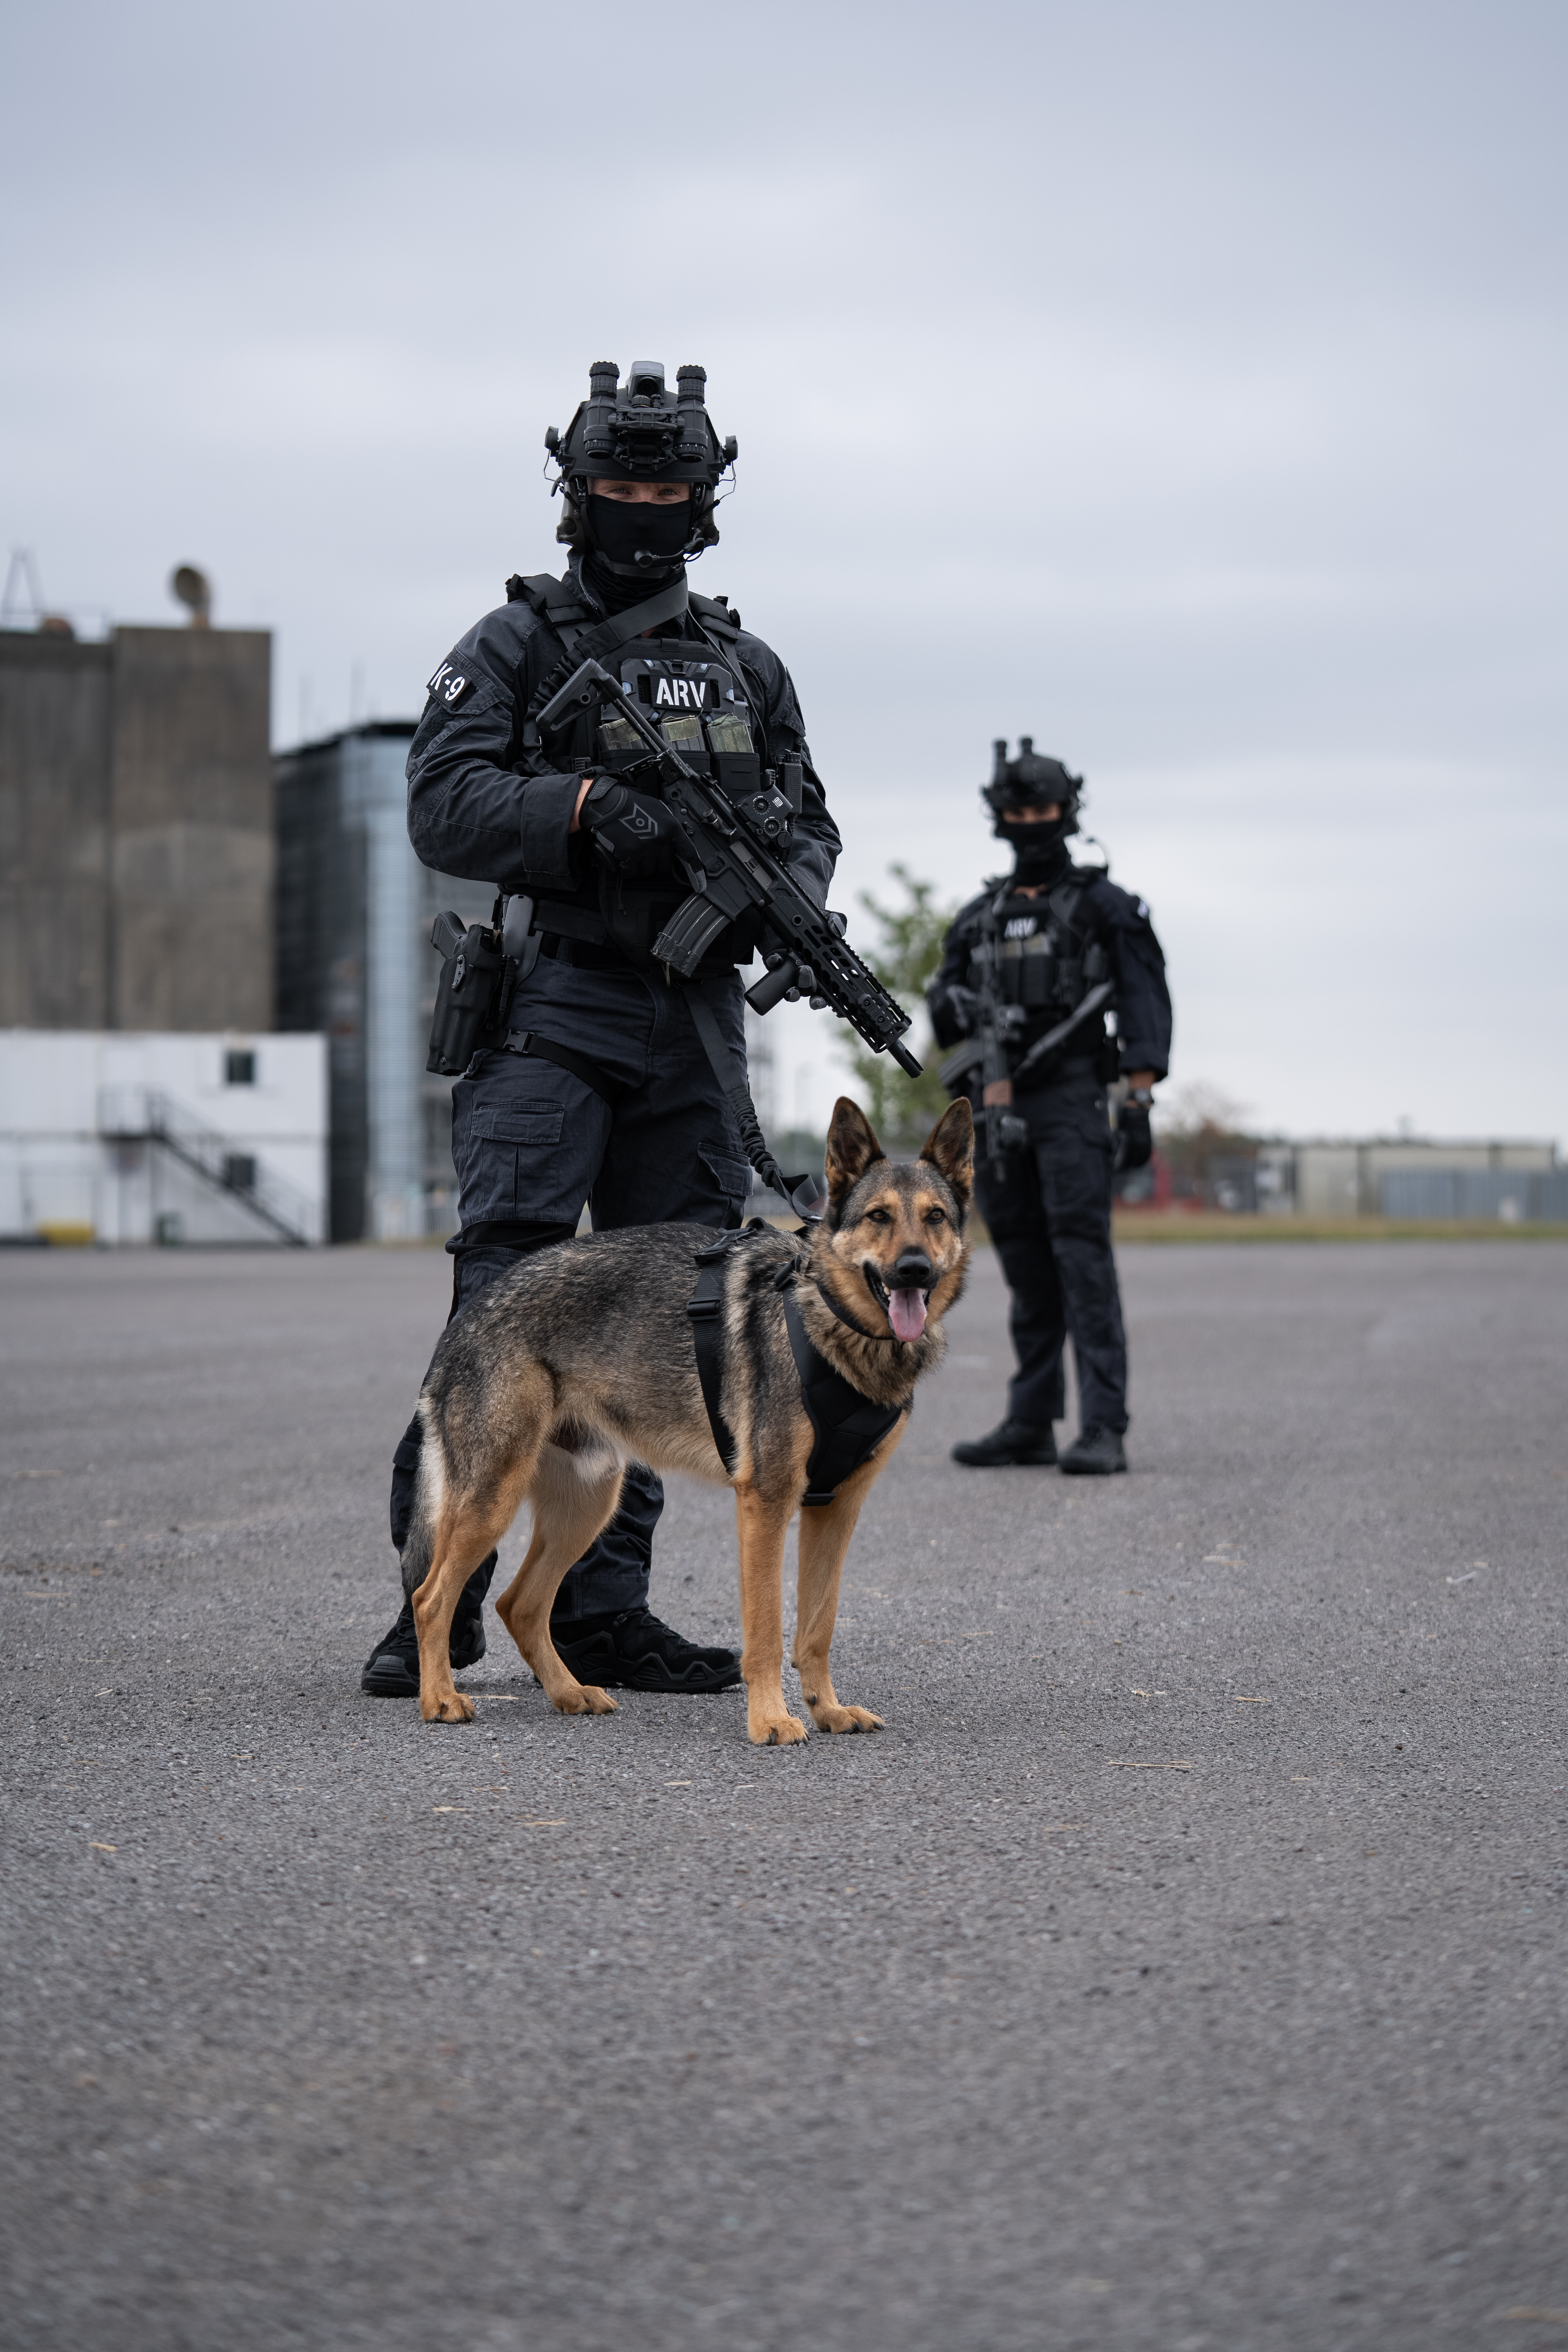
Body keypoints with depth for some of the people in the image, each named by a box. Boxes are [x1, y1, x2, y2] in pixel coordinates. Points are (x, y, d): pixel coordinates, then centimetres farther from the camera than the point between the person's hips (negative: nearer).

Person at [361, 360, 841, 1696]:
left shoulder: (749, 667, 18)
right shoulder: (515, 647, 5)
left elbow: (811, 822, 19)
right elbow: (445, 807, -6)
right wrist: (587, 808, -22)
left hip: (694, 1027, 5)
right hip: (550, 1013, -5)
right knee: (507, 1296, -14)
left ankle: (599, 1609, 10)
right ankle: (440, 1598, -11)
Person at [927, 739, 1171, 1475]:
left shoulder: (1106, 905, 4)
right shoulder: (979, 917, 18)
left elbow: (1146, 1008, -2)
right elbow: (945, 1005, 19)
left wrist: (1139, 1104, -11)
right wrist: (951, 1005, -7)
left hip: (1072, 1103, -5)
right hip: (998, 1105, 5)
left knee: (1083, 1257, -13)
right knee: (1026, 1270, 8)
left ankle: (1104, 1430, -17)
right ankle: (1031, 1424, 12)